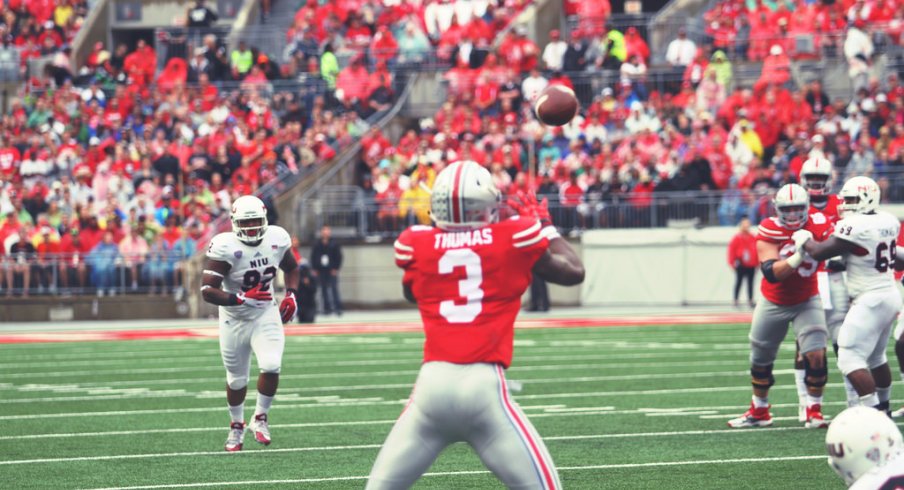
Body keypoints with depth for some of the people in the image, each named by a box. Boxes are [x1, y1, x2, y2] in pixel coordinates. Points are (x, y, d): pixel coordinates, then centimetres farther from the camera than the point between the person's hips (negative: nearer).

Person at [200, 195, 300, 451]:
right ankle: (237, 425, 39)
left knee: (271, 367, -19)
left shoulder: (277, 239, -10)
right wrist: (241, 299, -37)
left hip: (266, 314, 2)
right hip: (235, 320, -2)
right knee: (236, 380, 11)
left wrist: (291, 295, -5)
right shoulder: (225, 247, -25)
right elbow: (207, 291, -28)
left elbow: (292, 268, 12)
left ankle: (260, 418, 7)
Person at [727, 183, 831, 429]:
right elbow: (771, 272, -30)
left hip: (806, 302, -1)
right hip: (773, 304, 1)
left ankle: (814, 412, -1)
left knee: (816, 355, -17)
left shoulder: (819, 227, -16)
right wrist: (798, 257, -44)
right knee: (760, 360, 13)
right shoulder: (769, 232, -21)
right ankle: (759, 412, 34)